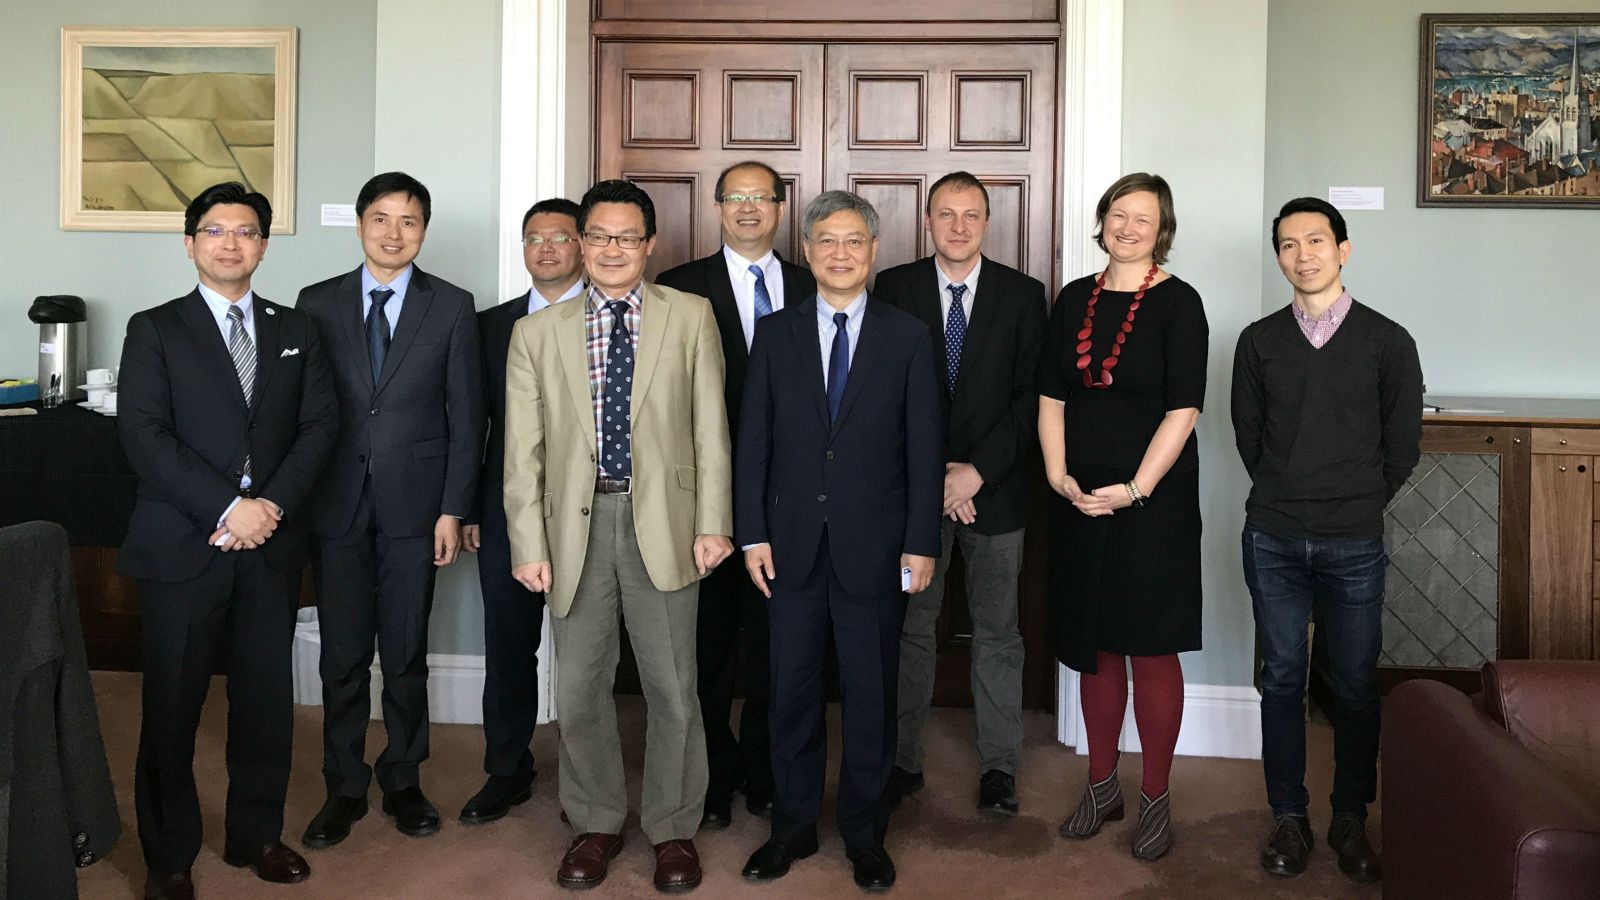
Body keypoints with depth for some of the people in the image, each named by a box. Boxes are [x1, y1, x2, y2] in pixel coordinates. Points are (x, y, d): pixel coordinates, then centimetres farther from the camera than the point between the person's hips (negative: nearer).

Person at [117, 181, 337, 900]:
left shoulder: (295, 331, 13)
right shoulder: (154, 330, 3)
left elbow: (319, 424, 5)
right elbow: (144, 436, -7)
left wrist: (273, 503, -9)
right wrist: (227, 508, -15)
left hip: (272, 544, 3)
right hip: (183, 545, -2)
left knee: (266, 698, 8)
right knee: (172, 704, 5)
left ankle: (256, 834, 25)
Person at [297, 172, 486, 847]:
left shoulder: (452, 307, 2)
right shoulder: (318, 304, 6)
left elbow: (466, 416, 0)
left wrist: (453, 509, -4)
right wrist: (297, 498, 0)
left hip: (414, 505, -1)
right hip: (337, 505, 1)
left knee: (406, 655, 8)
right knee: (342, 657, 8)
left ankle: (402, 781, 24)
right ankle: (344, 788, 22)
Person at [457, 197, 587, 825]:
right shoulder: (493, 325, 12)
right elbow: (477, 420, 11)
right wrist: (469, 508, 7)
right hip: (508, 512, 3)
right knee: (508, 647, 10)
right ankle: (508, 772, 25)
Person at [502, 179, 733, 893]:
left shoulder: (690, 317, 4)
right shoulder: (537, 333, 6)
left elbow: (709, 428, 2)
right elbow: (523, 451, 4)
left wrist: (713, 523, -4)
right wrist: (528, 543, -3)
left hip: (662, 519, -1)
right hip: (575, 521, 2)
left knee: (672, 686, 6)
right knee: (580, 687, 11)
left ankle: (673, 827, 25)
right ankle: (595, 824, 30)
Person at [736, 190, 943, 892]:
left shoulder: (907, 336, 2)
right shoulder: (775, 334, 6)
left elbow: (923, 446, 0)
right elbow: (753, 440, 4)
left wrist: (921, 543, -4)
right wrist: (753, 533, -1)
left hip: (874, 545, -1)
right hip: (794, 543, 1)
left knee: (871, 695, 8)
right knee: (791, 691, 10)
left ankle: (864, 833, 25)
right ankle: (793, 826, 26)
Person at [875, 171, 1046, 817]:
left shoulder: (1023, 294, 3)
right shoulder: (894, 288, 3)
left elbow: (1032, 395, -1)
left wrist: (978, 471, -11)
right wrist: (933, 473, -9)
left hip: (995, 486, 0)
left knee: (997, 632, 8)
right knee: (910, 628, 7)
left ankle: (999, 765, 20)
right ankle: (904, 759, 19)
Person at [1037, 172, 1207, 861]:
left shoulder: (1178, 303, -4)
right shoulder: (1074, 300, 9)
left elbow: (1183, 407, -10)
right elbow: (1052, 396, 8)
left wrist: (1135, 488, -17)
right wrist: (1060, 476, -5)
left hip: (1153, 500, -4)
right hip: (1079, 499, 4)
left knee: (1151, 649, 3)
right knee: (1093, 647, 12)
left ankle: (1155, 797, 18)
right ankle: (1101, 785, 26)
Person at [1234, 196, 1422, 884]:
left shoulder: (1387, 342, -1)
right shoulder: (1259, 341, 4)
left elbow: (1402, 447, 5)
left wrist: (1357, 506, 8)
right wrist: (1287, 498, 11)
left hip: (1354, 545, -1)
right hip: (1273, 540, 1)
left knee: (1355, 686, 7)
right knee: (1281, 678, 7)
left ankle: (1351, 821, 22)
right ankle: (1288, 817, 19)